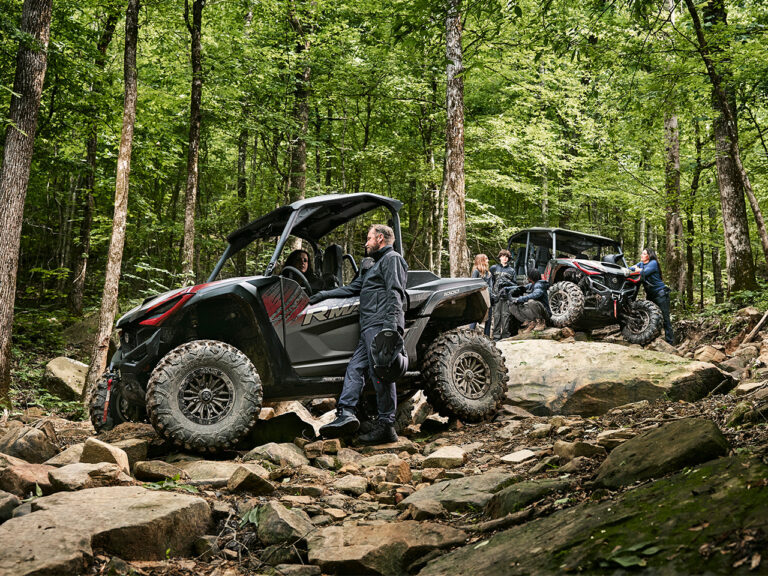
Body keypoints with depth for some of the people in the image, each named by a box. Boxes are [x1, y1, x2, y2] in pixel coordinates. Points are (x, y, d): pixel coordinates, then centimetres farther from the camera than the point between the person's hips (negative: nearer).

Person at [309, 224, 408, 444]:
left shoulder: (392, 259, 0)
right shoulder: (374, 264, 31)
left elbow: (394, 294, -13)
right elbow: (353, 288, 38)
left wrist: (390, 326, -24)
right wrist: (323, 295, 35)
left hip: (381, 325, -10)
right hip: (369, 327, 10)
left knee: (380, 373, -11)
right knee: (355, 368, 1)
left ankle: (386, 426, -10)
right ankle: (346, 414, -6)